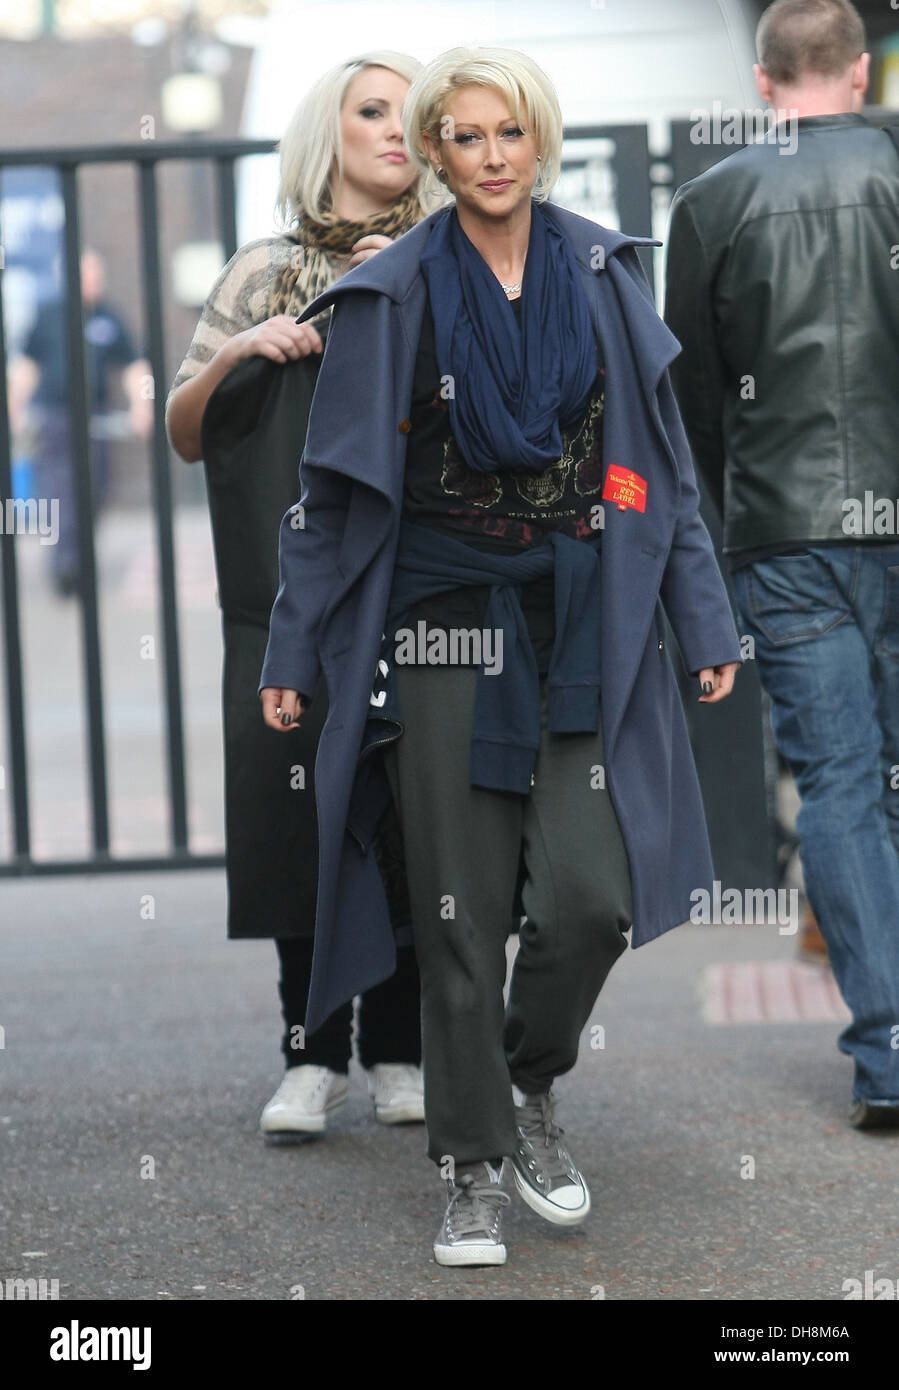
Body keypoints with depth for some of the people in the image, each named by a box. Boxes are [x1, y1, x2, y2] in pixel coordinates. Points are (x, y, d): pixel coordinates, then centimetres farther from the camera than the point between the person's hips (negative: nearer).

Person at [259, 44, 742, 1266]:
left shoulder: (603, 276, 5)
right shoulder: (392, 296, -1)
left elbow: (661, 463, 9)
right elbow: (335, 490, 3)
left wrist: (703, 618, 4)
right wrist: (293, 654, 2)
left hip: (583, 626, 2)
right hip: (445, 626, -1)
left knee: (590, 895, -10)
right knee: (462, 914, 1)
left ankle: (530, 1085, 19)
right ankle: (474, 1168, 14)